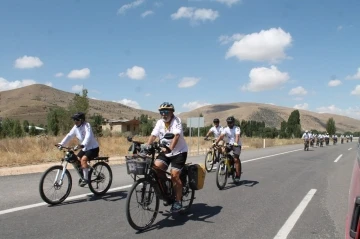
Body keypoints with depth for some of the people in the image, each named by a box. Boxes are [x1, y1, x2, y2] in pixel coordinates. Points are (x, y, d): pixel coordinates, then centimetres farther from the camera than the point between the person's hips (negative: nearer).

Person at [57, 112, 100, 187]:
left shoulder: (87, 125, -20)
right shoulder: (75, 127, 1)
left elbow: (88, 136, -35)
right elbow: (69, 135, -2)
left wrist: (83, 145, -50)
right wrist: (61, 143, -14)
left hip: (93, 148, -8)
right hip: (85, 148, 8)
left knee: (83, 159, -26)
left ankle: (86, 179, -16)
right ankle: (82, 175, 18)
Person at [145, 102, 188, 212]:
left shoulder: (176, 121, -16)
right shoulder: (160, 122, 0)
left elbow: (176, 136, -32)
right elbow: (153, 136, -9)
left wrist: (170, 148, -48)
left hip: (179, 152, -5)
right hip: (165, 151, 5)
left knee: (174, 175, -13)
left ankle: (178, 201, 5)